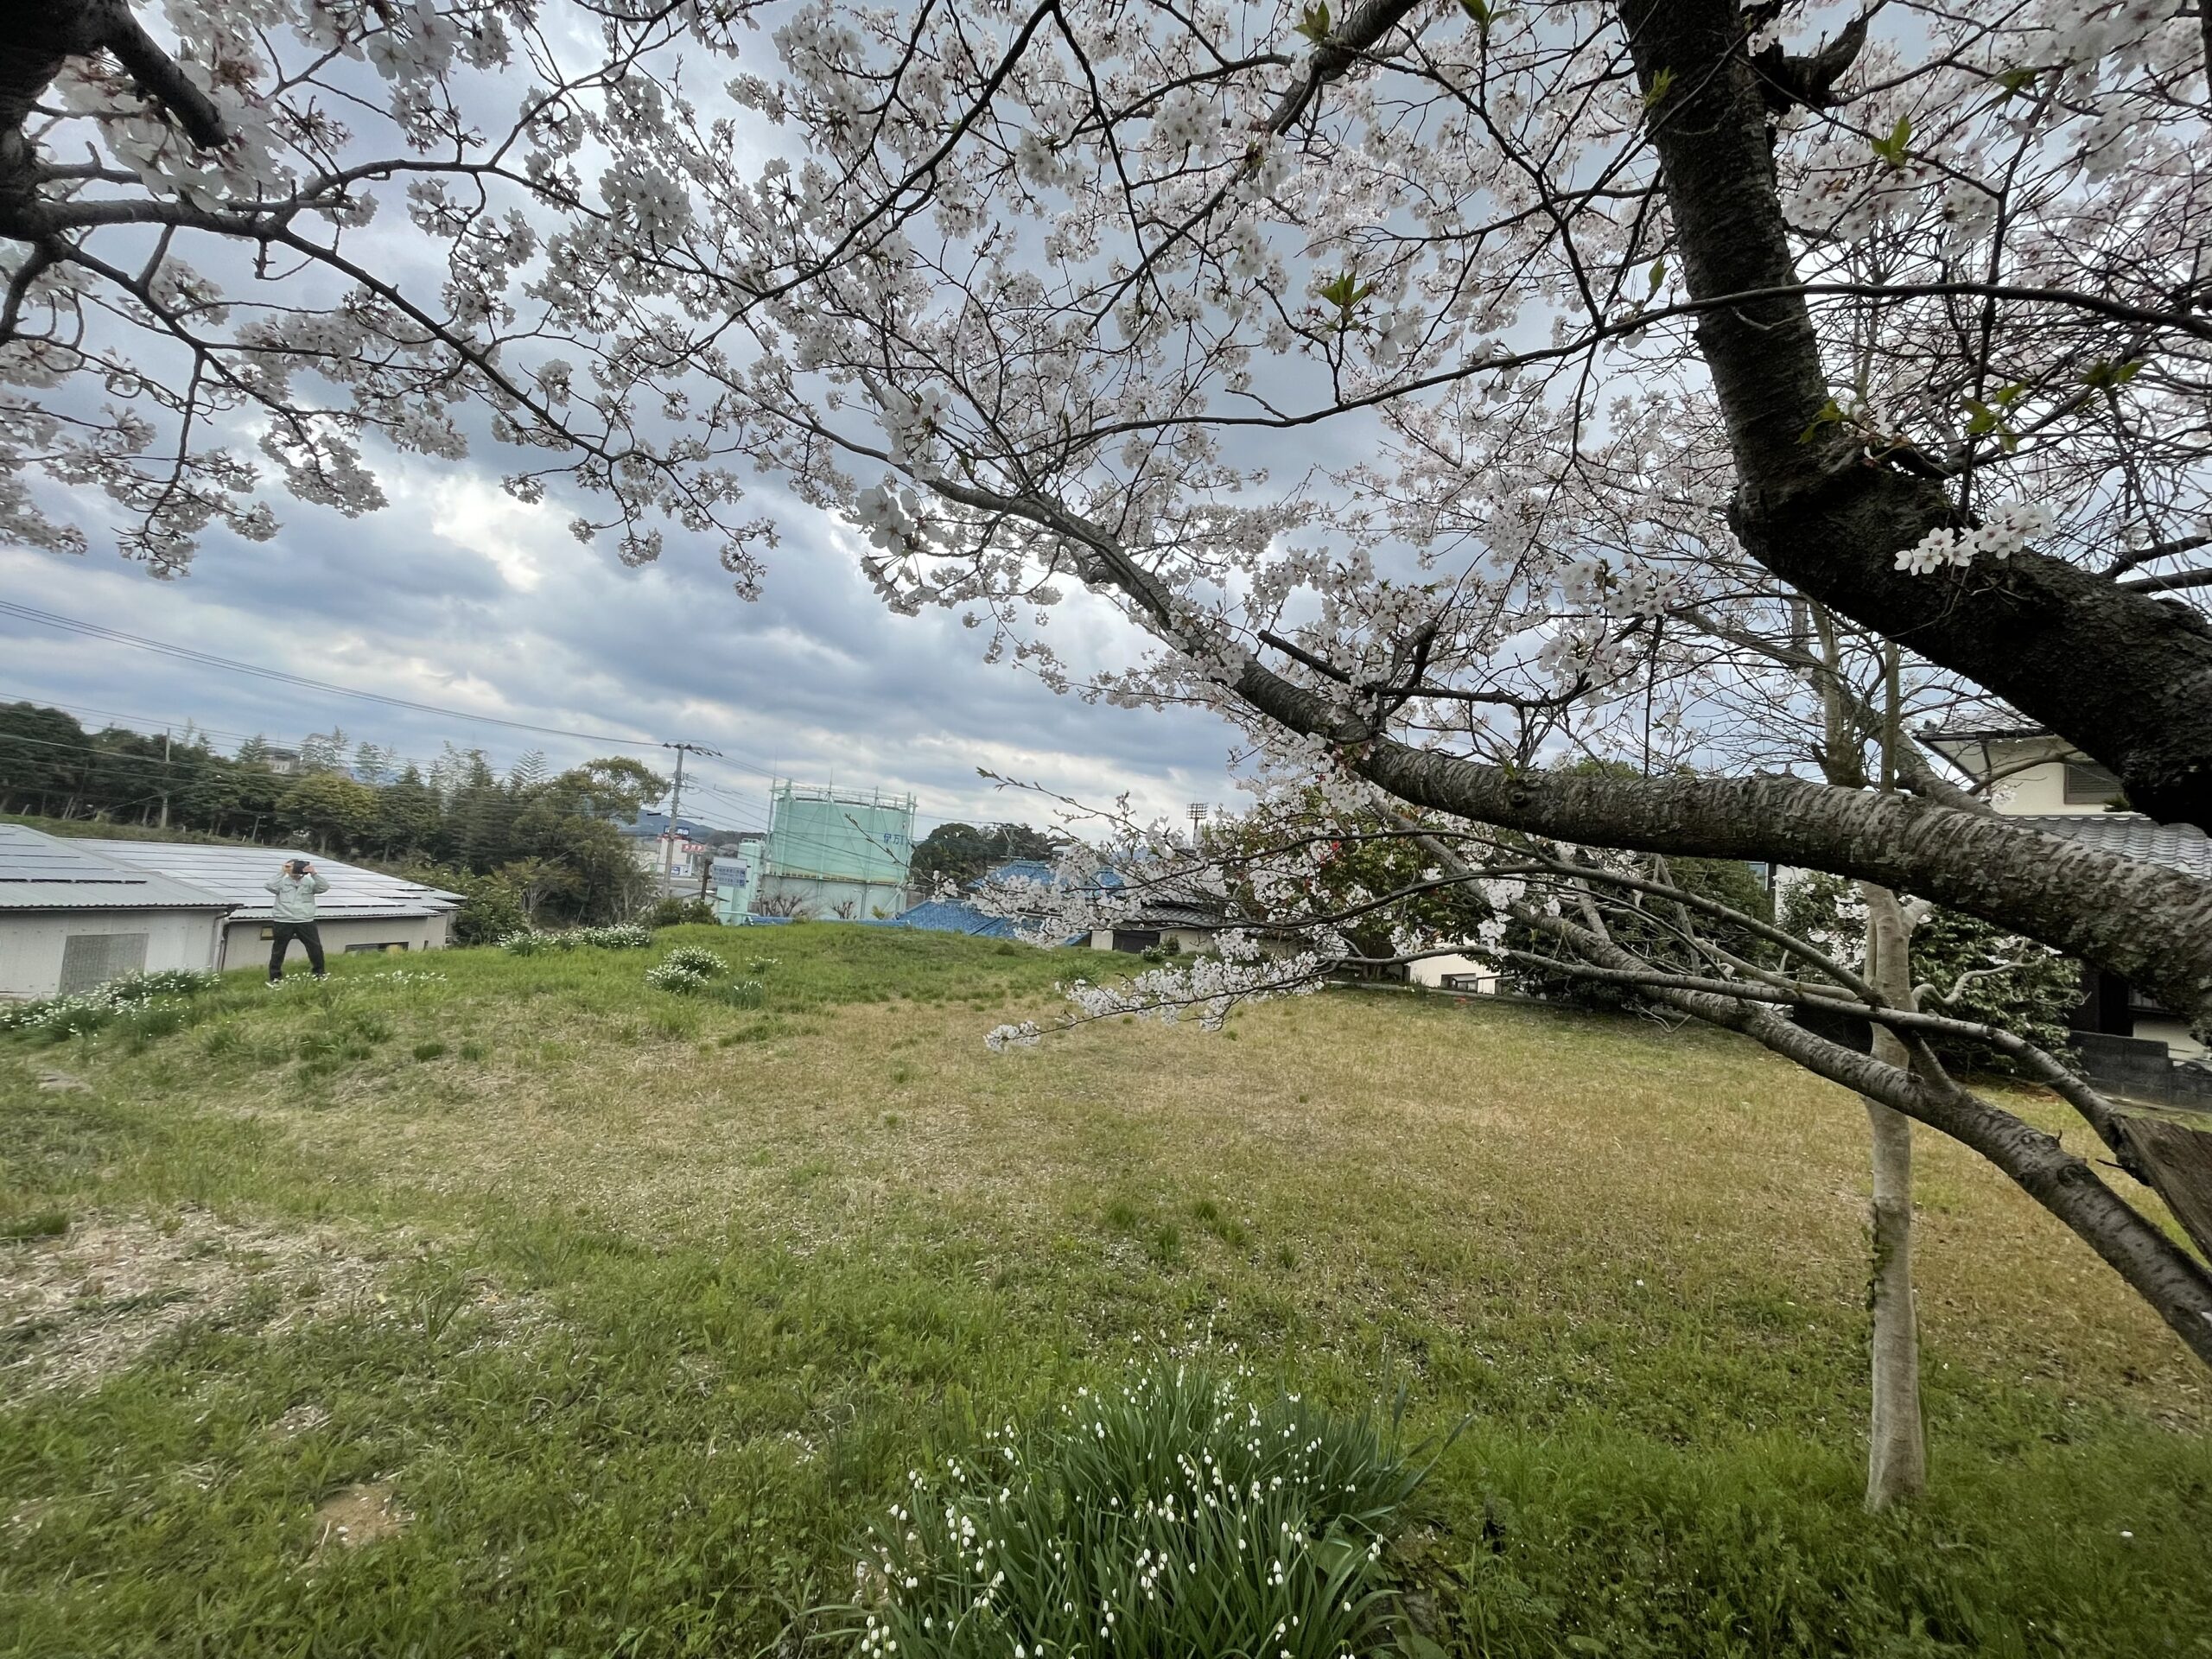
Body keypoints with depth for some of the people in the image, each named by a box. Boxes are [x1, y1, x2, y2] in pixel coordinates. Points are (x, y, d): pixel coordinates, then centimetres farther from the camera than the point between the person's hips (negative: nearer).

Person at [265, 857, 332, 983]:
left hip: (306, 922, 1)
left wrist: (314, 874, -19)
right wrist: (282, 872, -16)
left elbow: (324, 887, -8)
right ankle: (275, 977, 17)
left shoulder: (309, 882, 7)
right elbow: (270, 886, -16)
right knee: (278, 951, 7)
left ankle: (319, 974, 17)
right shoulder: (282, 881, 3)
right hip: (284, 922, -1)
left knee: (316, 948, 3)